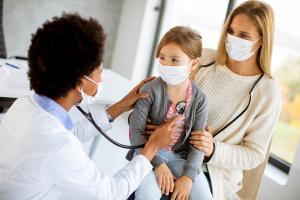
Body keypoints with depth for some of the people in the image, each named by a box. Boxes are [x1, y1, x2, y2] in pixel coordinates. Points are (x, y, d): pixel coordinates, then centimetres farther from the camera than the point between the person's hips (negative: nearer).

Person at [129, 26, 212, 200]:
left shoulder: (199, 99, -7)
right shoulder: (150, 90, -14)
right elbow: (136, 132, -12)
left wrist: (188, 176, -14)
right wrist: (158, 164, -18)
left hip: (182, 156, 3)